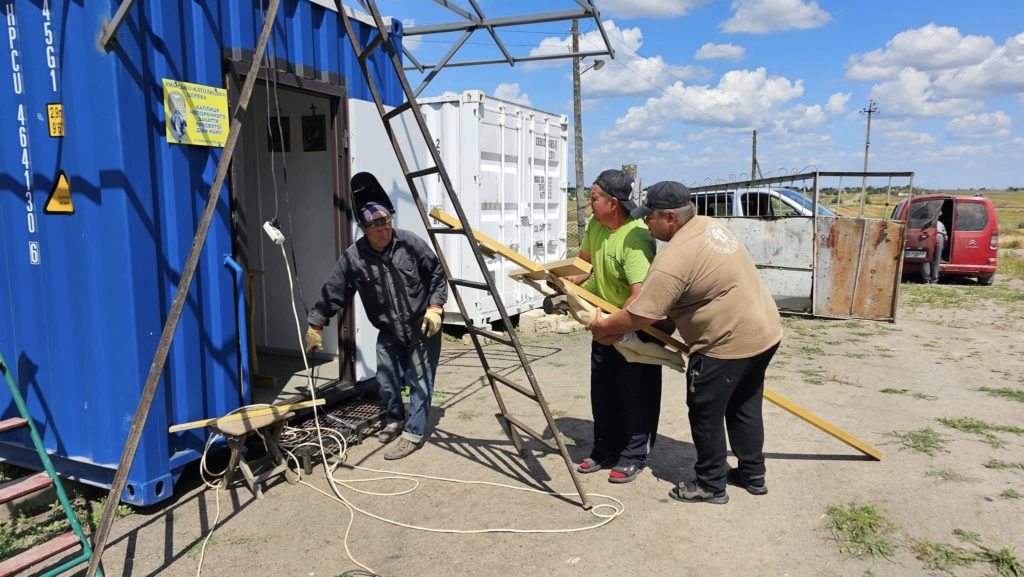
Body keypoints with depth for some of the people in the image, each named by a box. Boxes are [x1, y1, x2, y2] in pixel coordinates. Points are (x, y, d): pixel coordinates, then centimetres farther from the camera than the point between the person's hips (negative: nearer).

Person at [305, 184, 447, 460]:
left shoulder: (410, 243, -15)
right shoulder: (353, 258, -13)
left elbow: (437, 274, -6)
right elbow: (332, 293, -7)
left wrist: (434, 308, -13)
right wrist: (315, 326, -4)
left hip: (423, 328, -2)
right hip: (388, 332, 2)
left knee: (420, 382, -4)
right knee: (387, 380, 7)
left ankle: (413, 433, 8)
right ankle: (394, 420, 33)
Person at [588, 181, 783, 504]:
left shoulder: (673, 259, -23)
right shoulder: (709, 224, 7)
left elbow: (639, 316, -21)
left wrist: (603, 327, -4)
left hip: (729, 343, -10)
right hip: (765, 331, 10)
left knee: (706, 413, 7)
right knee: (744, 406, 22)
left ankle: (710, 486, 21)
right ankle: (753, 475, 35)